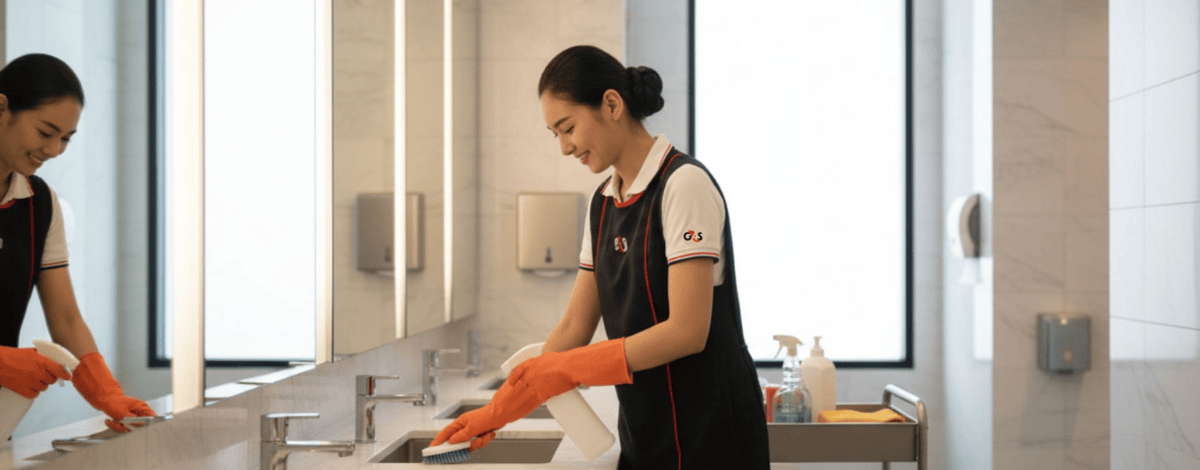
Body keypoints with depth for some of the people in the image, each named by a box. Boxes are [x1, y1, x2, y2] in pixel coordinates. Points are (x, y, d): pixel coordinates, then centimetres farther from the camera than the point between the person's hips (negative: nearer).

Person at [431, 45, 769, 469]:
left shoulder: (684, 184, -16)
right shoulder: (603, 202, 9)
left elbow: (687, 331, -22)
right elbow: (574, 327, 10)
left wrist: (562, 371, -20)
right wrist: (499, 410, 2)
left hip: (707, 429, -7)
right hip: (645, 427, 7)